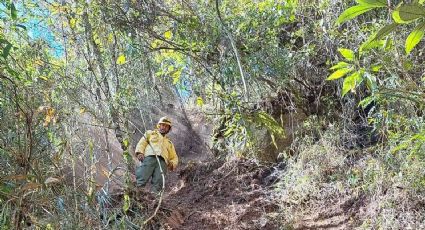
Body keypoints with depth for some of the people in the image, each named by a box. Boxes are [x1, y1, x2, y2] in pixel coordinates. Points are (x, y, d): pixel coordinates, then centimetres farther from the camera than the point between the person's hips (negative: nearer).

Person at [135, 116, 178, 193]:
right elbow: (142, 142, 15)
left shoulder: (169, 143, 40)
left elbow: (174, 157, 34)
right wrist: (140, 152, -6)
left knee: (158, 185, -25)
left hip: (162, 161, 2)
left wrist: (172, 164, 9)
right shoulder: (150, 133, 32)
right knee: (141, 180, -30)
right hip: (150, 157, -2)